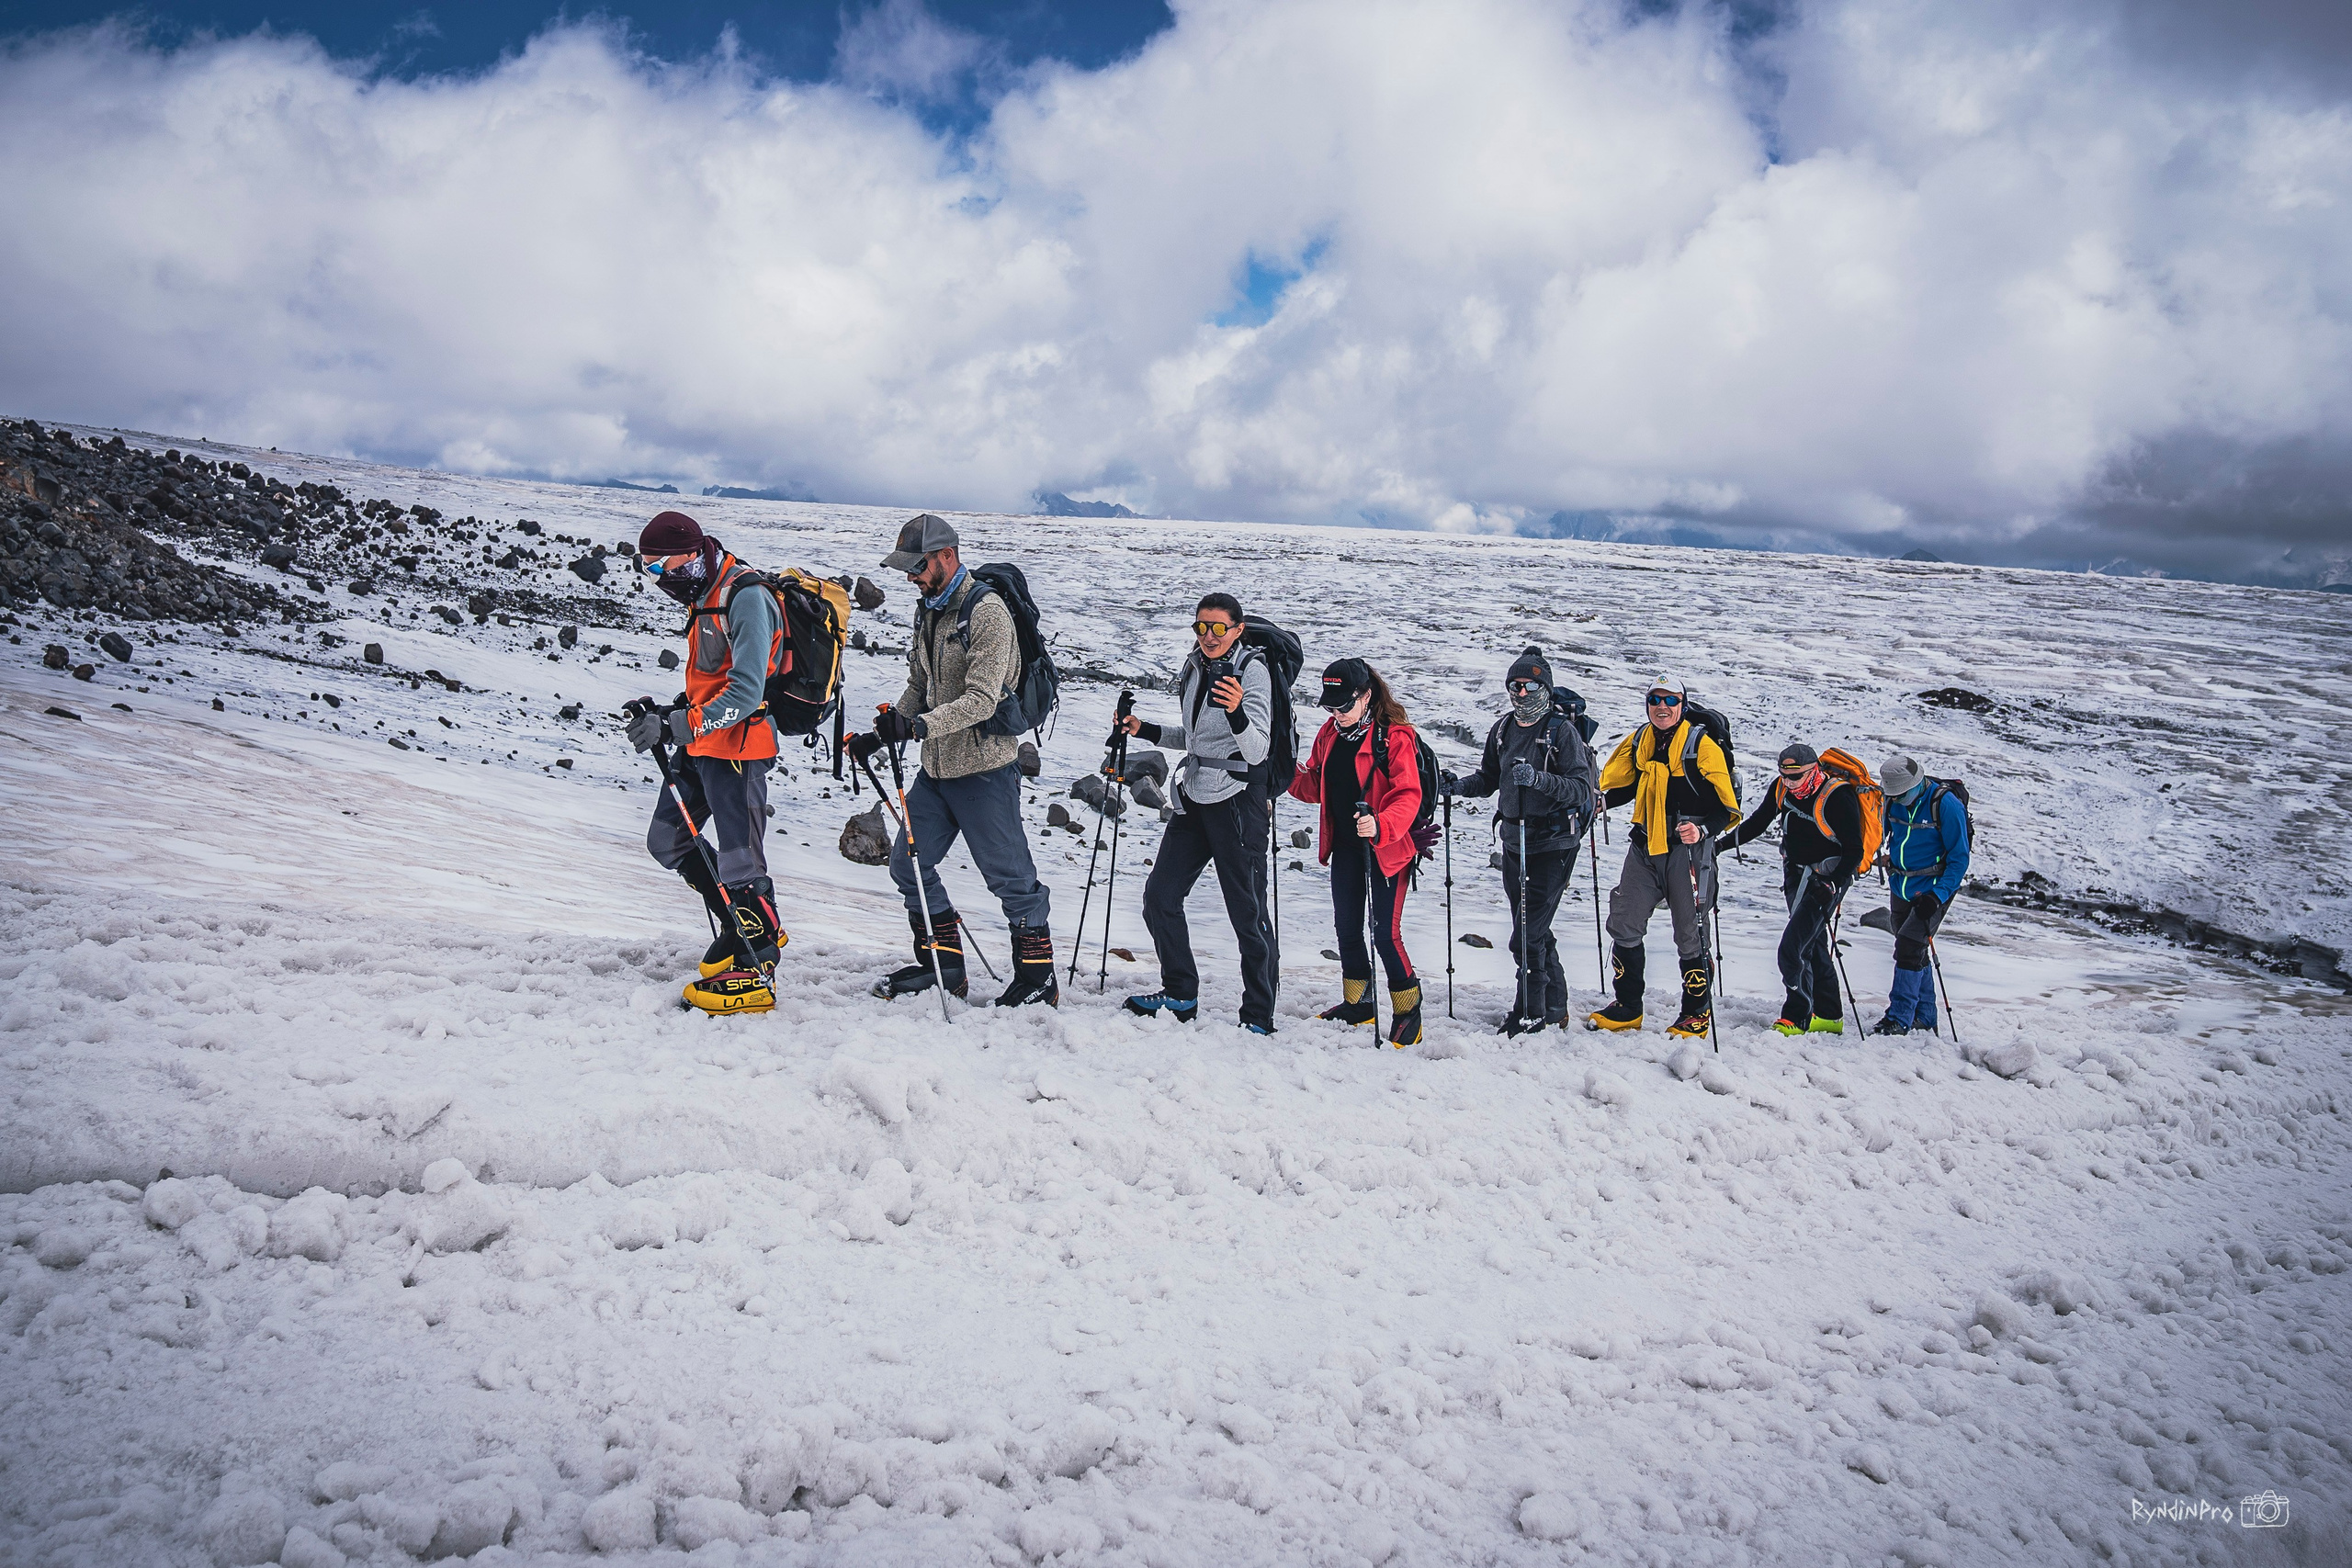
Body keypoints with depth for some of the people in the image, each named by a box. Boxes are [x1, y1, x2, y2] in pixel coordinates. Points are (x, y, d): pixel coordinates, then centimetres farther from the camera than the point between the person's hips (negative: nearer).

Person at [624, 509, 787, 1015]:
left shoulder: (746, 597, -17)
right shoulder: (707, 597, 14)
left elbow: (745, 692, -24)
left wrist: (675, 725, -27)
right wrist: (668, 711, 7)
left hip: (737, 746, -11)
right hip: (700, 745, 11)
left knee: (739, 862, -7)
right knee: (666, 843, 17)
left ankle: (752, 976, 5)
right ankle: (751, 929, 26)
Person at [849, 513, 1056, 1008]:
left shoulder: (986, 610, -16)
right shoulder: (928, 611, 12)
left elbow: (981, 699, -24)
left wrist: (918, 725, -32)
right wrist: (881, 733, 7)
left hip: (984, 767, -9)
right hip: (936, 767, 9)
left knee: (1009, 876, -1)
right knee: (908, 864, 11)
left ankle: (1039, 978, 12)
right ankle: (943, 964, 25)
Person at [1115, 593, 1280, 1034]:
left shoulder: (1252, 670, -12)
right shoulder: (1195, 667, 10)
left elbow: (1257, 751, -22)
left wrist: (1237, 713, -40)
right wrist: (1146, 730, 13)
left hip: (1239, 801, -8)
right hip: (1195, 797, 8)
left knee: (1247, 910, -3)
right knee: (1159, 894, 10)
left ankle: (1259, 1017, 8)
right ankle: (1180, 996, 25)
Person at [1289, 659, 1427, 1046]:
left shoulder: (1395, 735, -15)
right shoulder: (1329, 734, 6)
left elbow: (1408, 795, -22)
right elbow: (1316, 787, 13)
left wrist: (1381, 825, -40)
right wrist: (1289, 773, -7)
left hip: (1386, 848, -7)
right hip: (1344, 846, 7)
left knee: (1385, 933, -7)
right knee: (1347, 927, 15)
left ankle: (1408, 1011, 10)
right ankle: (1358, 1002, 32)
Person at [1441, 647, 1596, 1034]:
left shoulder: (1562, 730, -10)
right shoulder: (1503, 729, 9)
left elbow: (1581, 788, -18)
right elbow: (1489, 778, 19)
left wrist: (1538, 779, -32)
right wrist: (1458, 785, 0)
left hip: (1553, 845, -7)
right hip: (1515, 842, 7)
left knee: (1528, 934, -9)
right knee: (1533, 930, 15)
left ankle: (1532, 1011, 4)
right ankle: (1554, 1006, 29)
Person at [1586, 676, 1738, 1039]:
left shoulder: (1701, 744, -7)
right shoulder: (1639, 742, 9)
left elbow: (1728, 804, -9)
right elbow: (1620, 784, 24)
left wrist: (1704, 830, -25)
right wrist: (1601, 799, 4)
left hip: (1688, 850, -5)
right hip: (1645, 847, 5)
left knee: (1690, 934, 1)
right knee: (1623, 925, 4)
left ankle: (1697, 1015, 16)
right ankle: (1627, 1009, 18)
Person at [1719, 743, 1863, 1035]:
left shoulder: (1837, 798, -22)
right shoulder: (1782, 788, -4)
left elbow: (1854, 851, -18)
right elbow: (1757, 823, 11)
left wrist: (1832, 885, -27)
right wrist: (1722, 843, 3)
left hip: (1827, 878, -7)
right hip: (1795, 875, 7)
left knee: (1792, 948, -14)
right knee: (1812, 945, 15)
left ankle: (1797, 1018, -4)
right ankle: (1829, 1016, 27)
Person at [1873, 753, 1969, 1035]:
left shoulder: (1946, 804, -19)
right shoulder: (1893, 800, -2)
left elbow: (1959, 857, -16)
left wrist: (1938, 895, -26)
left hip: (1932, 888, -6)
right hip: (1900, 888, 7)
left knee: (1909, 946, -15)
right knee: (1914, 951, 14)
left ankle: (1899, 1019, -11)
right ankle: (1923, 1015, 27)